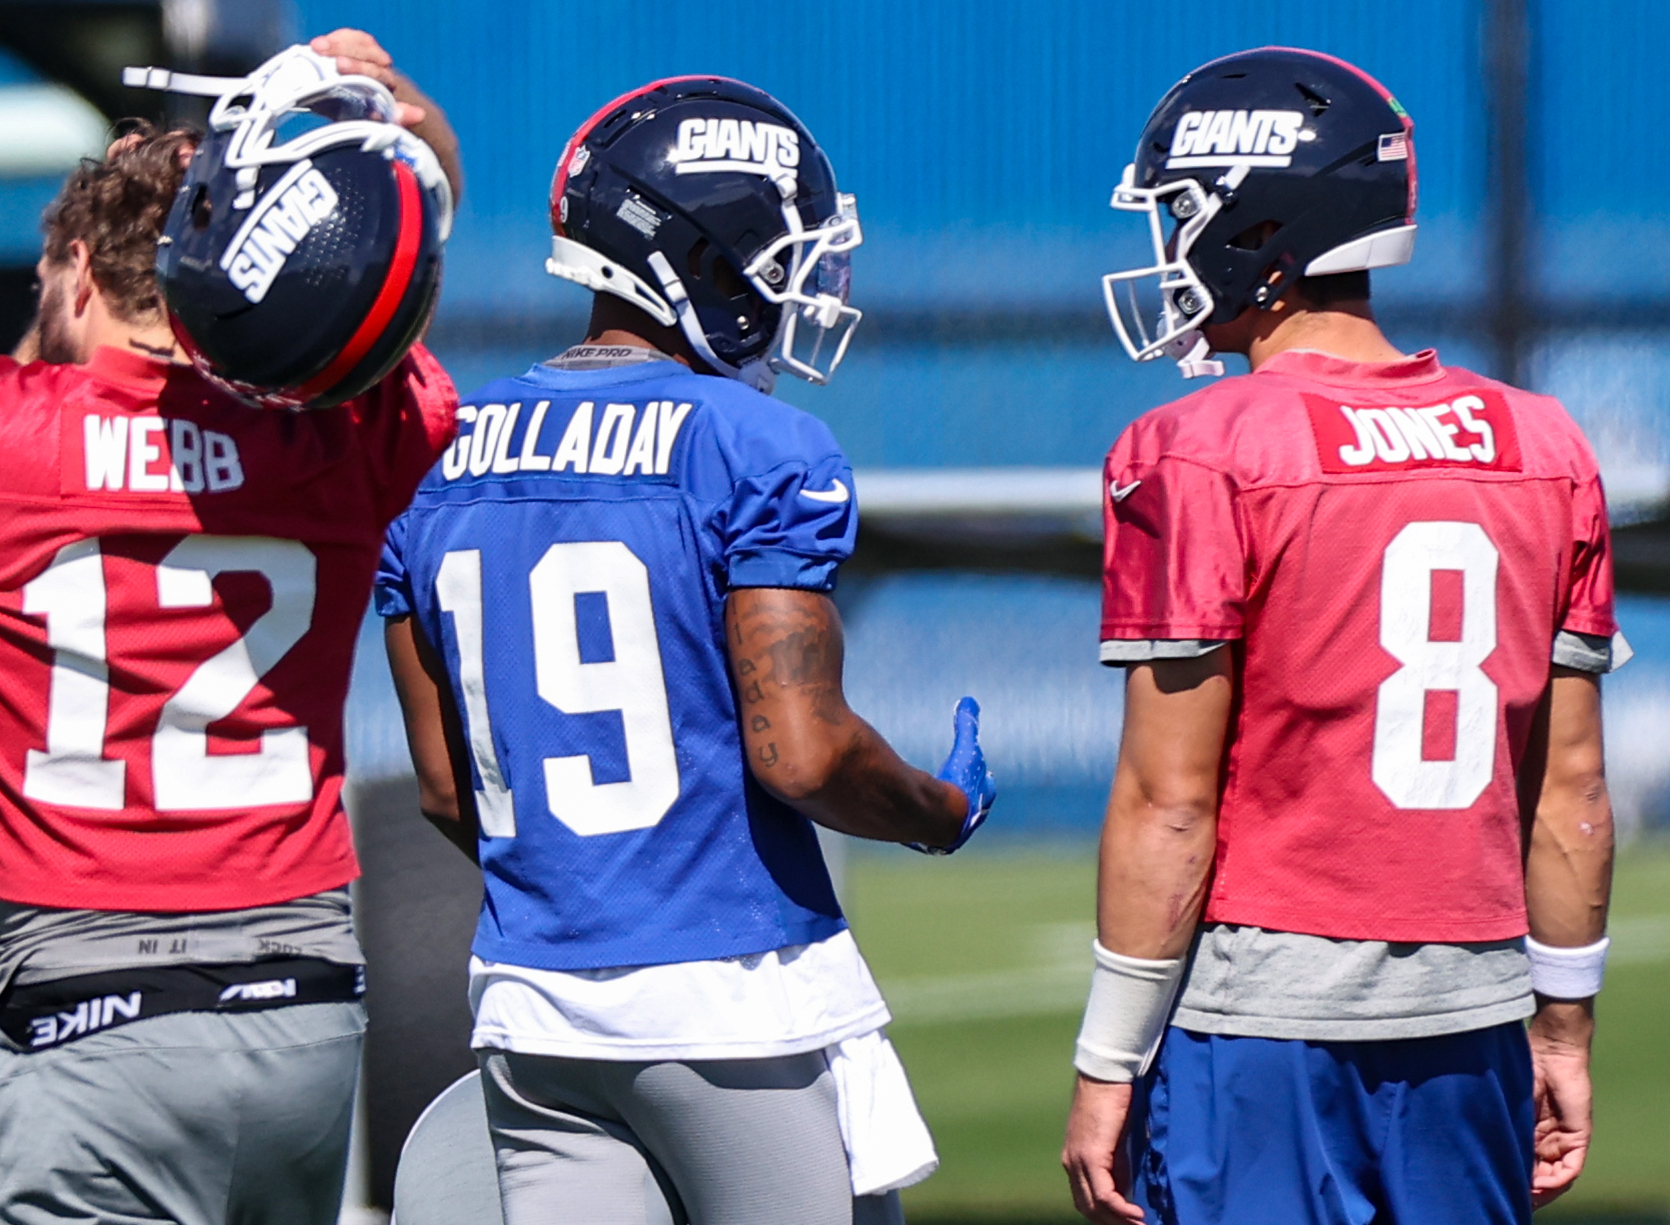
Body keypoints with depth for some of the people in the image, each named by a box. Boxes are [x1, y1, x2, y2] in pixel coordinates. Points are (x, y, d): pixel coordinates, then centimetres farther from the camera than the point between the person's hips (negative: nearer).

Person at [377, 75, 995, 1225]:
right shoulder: (761, 453, -11)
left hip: (533, 1001, 6)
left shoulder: (436, 464, 9)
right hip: (743, 1000, -6)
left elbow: (447, 791, 12)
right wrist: (947, 812, 3)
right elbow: (800, 755, -15)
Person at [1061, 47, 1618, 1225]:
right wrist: (1565, 1027, 19)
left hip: (1257, 1014, -5)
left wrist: (1108, 1067, -6)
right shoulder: (1545, 451, 7)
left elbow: (1170, 800, -11)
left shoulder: (1201, 460, -10)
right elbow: (1571, 787, 11)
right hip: (1471, 1008, 5)